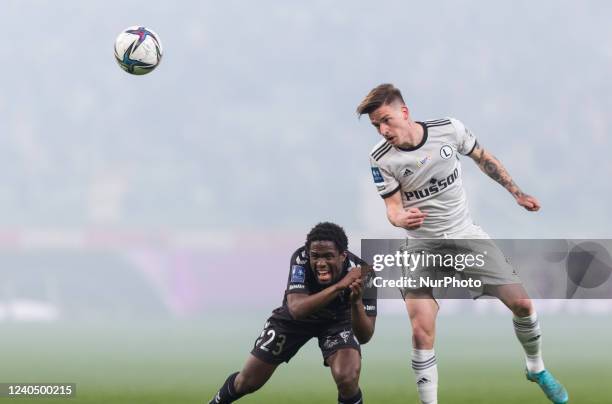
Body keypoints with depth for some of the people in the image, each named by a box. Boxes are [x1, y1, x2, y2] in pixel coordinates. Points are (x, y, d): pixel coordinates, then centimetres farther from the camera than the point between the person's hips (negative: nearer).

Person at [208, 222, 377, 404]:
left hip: (338, 320, 0)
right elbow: (296, 309, -47)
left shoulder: (360, 274, -33)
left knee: (347, 380, -27)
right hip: (295, 318, 0)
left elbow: (364, 337, -33)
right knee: (247, 382, 6)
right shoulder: (300, 259, -34)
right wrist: (339, 286, -57)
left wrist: (357, 303, -53)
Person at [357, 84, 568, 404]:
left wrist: (517, 192, 9)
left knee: (521, 302, 3)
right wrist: (401, 218, -35)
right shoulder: (381, 159, -16)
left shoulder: (449, 129, -12)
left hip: (466, 235, 2)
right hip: (423, 248, -2)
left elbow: (483, 158, 5)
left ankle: (536, 369, 30)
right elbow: (393, 206, -12)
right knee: (422, 332, -18)